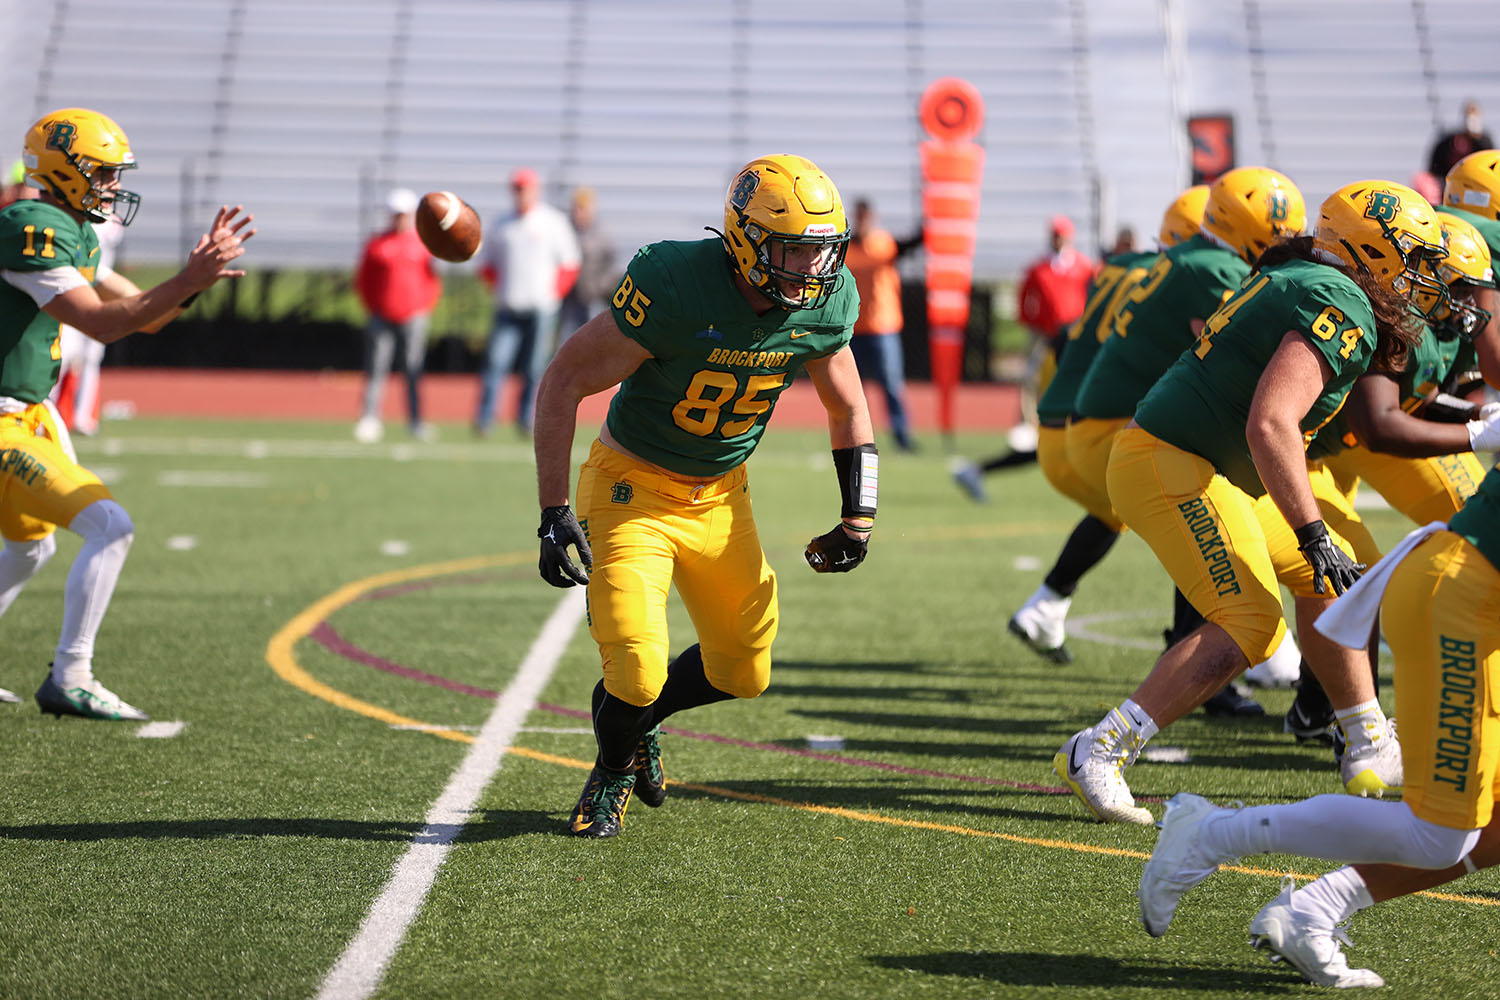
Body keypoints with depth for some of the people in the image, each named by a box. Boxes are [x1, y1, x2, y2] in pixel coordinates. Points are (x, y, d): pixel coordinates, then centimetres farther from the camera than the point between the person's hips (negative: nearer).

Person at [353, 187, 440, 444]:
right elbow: (362, 281, 10)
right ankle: (370, 419, -11)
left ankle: (416, 422, 8)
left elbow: (434, 280, 12)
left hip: (414, 318, 0)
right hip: (382, 318, 0)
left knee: (413, 372, 1)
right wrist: (373, 309, 3)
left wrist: (426, 307, 3)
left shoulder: (424, 243, 7)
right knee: (376, 369, -7)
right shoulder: (376, 244, 5)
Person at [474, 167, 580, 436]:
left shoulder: (553, 222, 5)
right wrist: (503, 287, 5)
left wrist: (553, 293, -2)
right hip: (508, 310, 2)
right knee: (495, 362, -11)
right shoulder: (501, 227, 12)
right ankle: (483, 420, -15)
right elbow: (486, 266, 19)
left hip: (540, 310, -2)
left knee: (534, 368, -1)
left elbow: (569, 266, 7)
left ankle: (525, 421, 9)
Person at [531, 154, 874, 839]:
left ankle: (641, 718, 41)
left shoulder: (826, 303, -11)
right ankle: (614, 772, 17)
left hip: (720, 499, 6)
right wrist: (554, 516, -24)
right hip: (633, 490, -6)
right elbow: (562, 382, -21)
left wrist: (859, 515, -1)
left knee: (744, 673, 11)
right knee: (638, 671, -17)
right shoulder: (675, 287, -29)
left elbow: (847, 409, 9)